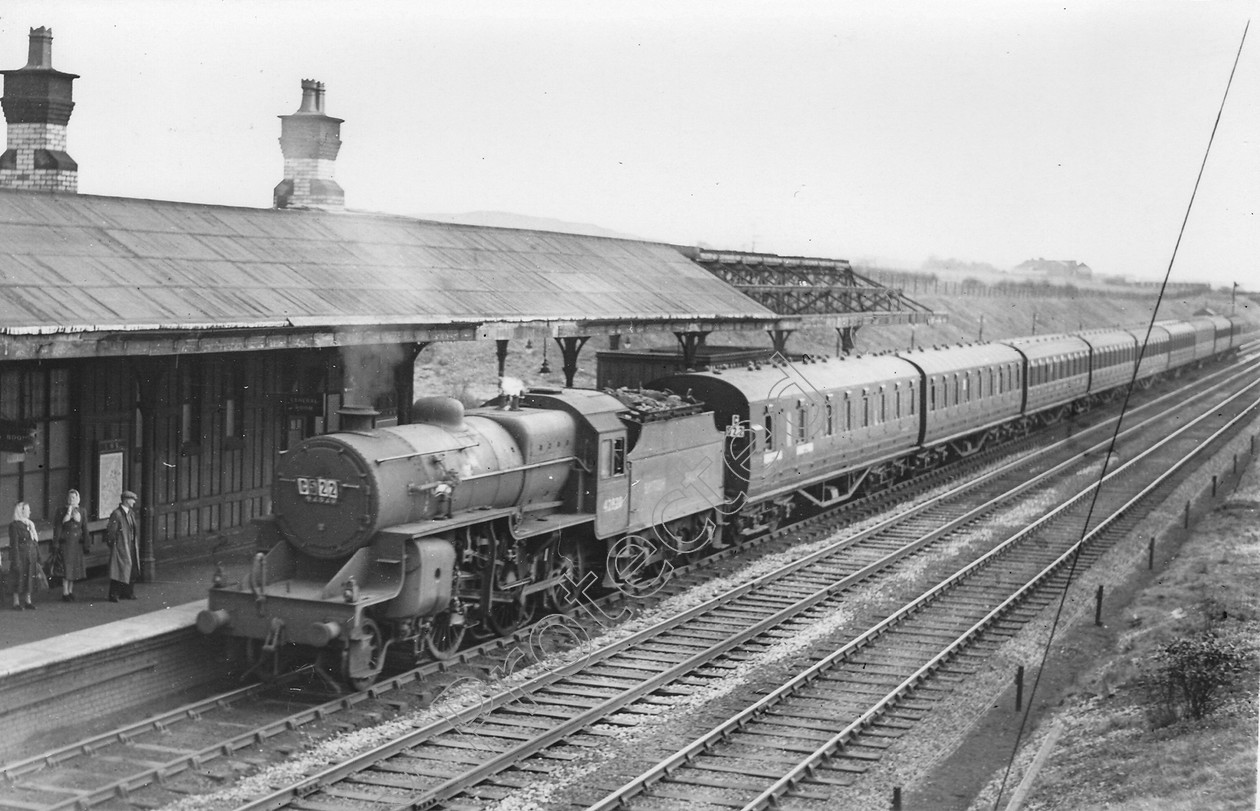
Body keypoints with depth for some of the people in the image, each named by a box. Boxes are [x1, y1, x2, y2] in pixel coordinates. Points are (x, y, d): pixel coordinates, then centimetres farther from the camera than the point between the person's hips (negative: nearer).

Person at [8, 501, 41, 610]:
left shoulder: (30, 524, 14)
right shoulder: (14, 525, -8)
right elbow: (14, 544, -13)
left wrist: (37, 558, 12)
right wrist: (16, 560, -17)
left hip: (31, 556, 7)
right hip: (21, 556, -7)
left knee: (30, 578, 9)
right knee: (19, 579, -2)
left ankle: (28, 601, 18)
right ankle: (16, 602, 4)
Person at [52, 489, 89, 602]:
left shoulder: (81, 512, 8)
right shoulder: (61, 512, -1)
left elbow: (84, 529, 8)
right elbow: (57, 529, -3)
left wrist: (86, 544, 3)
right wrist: (56, 545, -8)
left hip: (77, 544, 4)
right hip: (65, 543, -3)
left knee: (74, 568, 8)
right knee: (66, 568, -6)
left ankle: (70, 591, 18)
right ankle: (65, 593, -2)